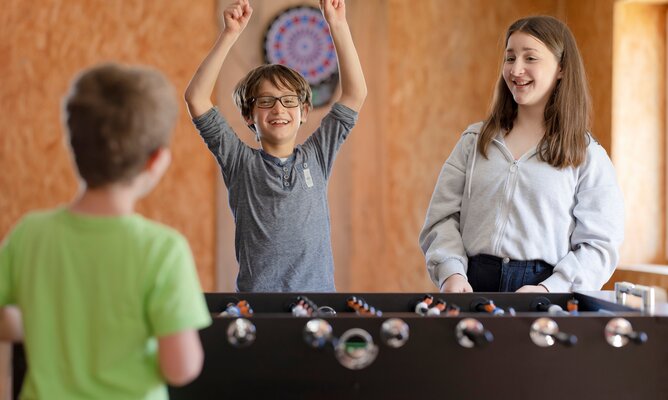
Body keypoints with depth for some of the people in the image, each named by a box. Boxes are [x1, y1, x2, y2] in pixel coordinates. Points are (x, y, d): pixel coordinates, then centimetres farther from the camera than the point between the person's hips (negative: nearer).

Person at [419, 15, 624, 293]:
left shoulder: (588, 156, 6)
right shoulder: (475, 141, 14)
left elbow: (599, 245, 1)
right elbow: (443, 218, 9)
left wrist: (549, 290, -13)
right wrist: (451, 273, -9)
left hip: (551, 288, -2)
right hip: (472, 285, 2)